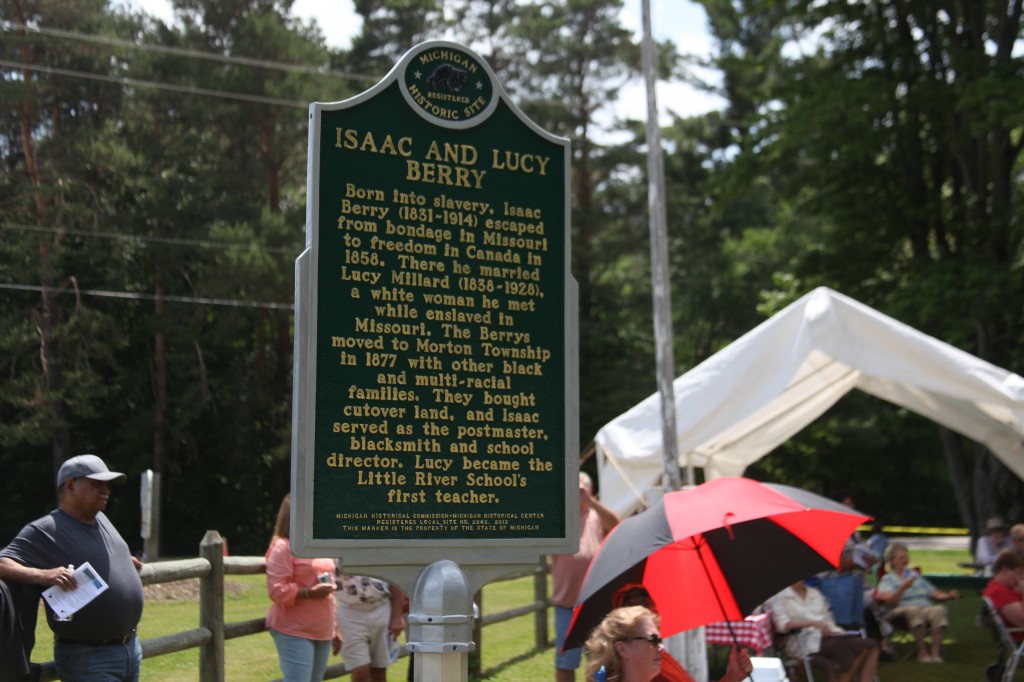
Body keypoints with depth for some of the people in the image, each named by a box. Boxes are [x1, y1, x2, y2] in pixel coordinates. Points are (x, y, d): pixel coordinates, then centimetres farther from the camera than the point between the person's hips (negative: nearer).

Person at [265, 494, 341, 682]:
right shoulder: (283, 547, -9)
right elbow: (277, 591, -16)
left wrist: (335, 630, 22)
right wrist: (309, 593, -25)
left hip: (322, 631, 8)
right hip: (293, 631, -7)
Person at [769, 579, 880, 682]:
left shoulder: (815, 593, 22)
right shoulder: (779, 597, 1)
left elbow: (828, 619, 20)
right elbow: (782, 625, -13)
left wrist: (829, 628, -4)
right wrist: (815, 623, -19)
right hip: (804, 643, -7)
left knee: (870, 645, -17)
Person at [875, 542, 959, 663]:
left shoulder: (914, 575, 32)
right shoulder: (887, 579, 16)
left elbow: (935, 593, 25)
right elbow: (890, 603, -3)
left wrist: (948, 595, 5)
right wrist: (903, 587, -16)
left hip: (926, 609, 4)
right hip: (902, 611, -4)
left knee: (939, 609, -30)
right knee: (914, 610, -39)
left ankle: (935, 651, -34)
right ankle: (922, 651, -32)